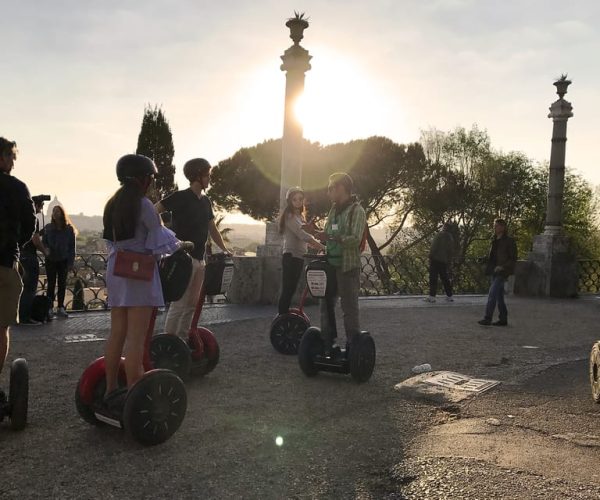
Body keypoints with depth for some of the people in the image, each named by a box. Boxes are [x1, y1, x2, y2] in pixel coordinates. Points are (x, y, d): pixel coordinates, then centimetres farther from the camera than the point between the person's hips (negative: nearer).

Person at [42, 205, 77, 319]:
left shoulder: (69, 229, -2)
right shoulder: (48, 228, 1)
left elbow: (72, 247, -1)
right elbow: (43, 242, 4)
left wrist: (71, 262, -5)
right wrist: (46, 249, -18)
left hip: (63, 260, 0)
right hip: (51, 260, 0)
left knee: (62, 284, 4)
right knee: (51, 284, 1)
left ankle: (60, 308, 10)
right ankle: (50, 308, 4)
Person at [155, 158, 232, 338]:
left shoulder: (205, 201, 14)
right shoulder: (181, 197, -9)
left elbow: (212, 228, 22)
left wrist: (224, 249, 16)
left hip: (199, 258, 8)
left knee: (193, 303, 11)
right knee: (179, 303, -7)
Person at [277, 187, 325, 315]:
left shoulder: (299, 216, 19)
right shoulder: (290, 216, -10)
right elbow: (301, 234, -21)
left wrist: (315, 243, -2)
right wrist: (322, 246, -25)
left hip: (298, 257, 9)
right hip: (291, 256, -9)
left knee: (291, 289, 12)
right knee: (287, 290, -7)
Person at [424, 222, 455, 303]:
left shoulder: (439, 235, -9)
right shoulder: (450, 238, 11)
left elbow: (434, 247, -14)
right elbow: (451, 251, 15)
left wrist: (430, 257, -8)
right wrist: (449, 261, 21)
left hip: (436, 259, -6)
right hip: (444, 261, 6)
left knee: (433, 278, -5)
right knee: (445, 278, 14)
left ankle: (432, 296, -8)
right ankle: (449, 296, 17)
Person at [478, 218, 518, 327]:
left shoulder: (509, 241, -8)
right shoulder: (495, 241, 15)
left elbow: (513, 259, -10)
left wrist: (502, 267, -20)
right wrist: (483, 260, 9)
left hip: (502, 272, -8)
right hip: (494, 271, 8)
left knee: (492, 294, -15)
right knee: (499, 296, 11)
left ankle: (487, 318, -15)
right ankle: (503, 319, 18)